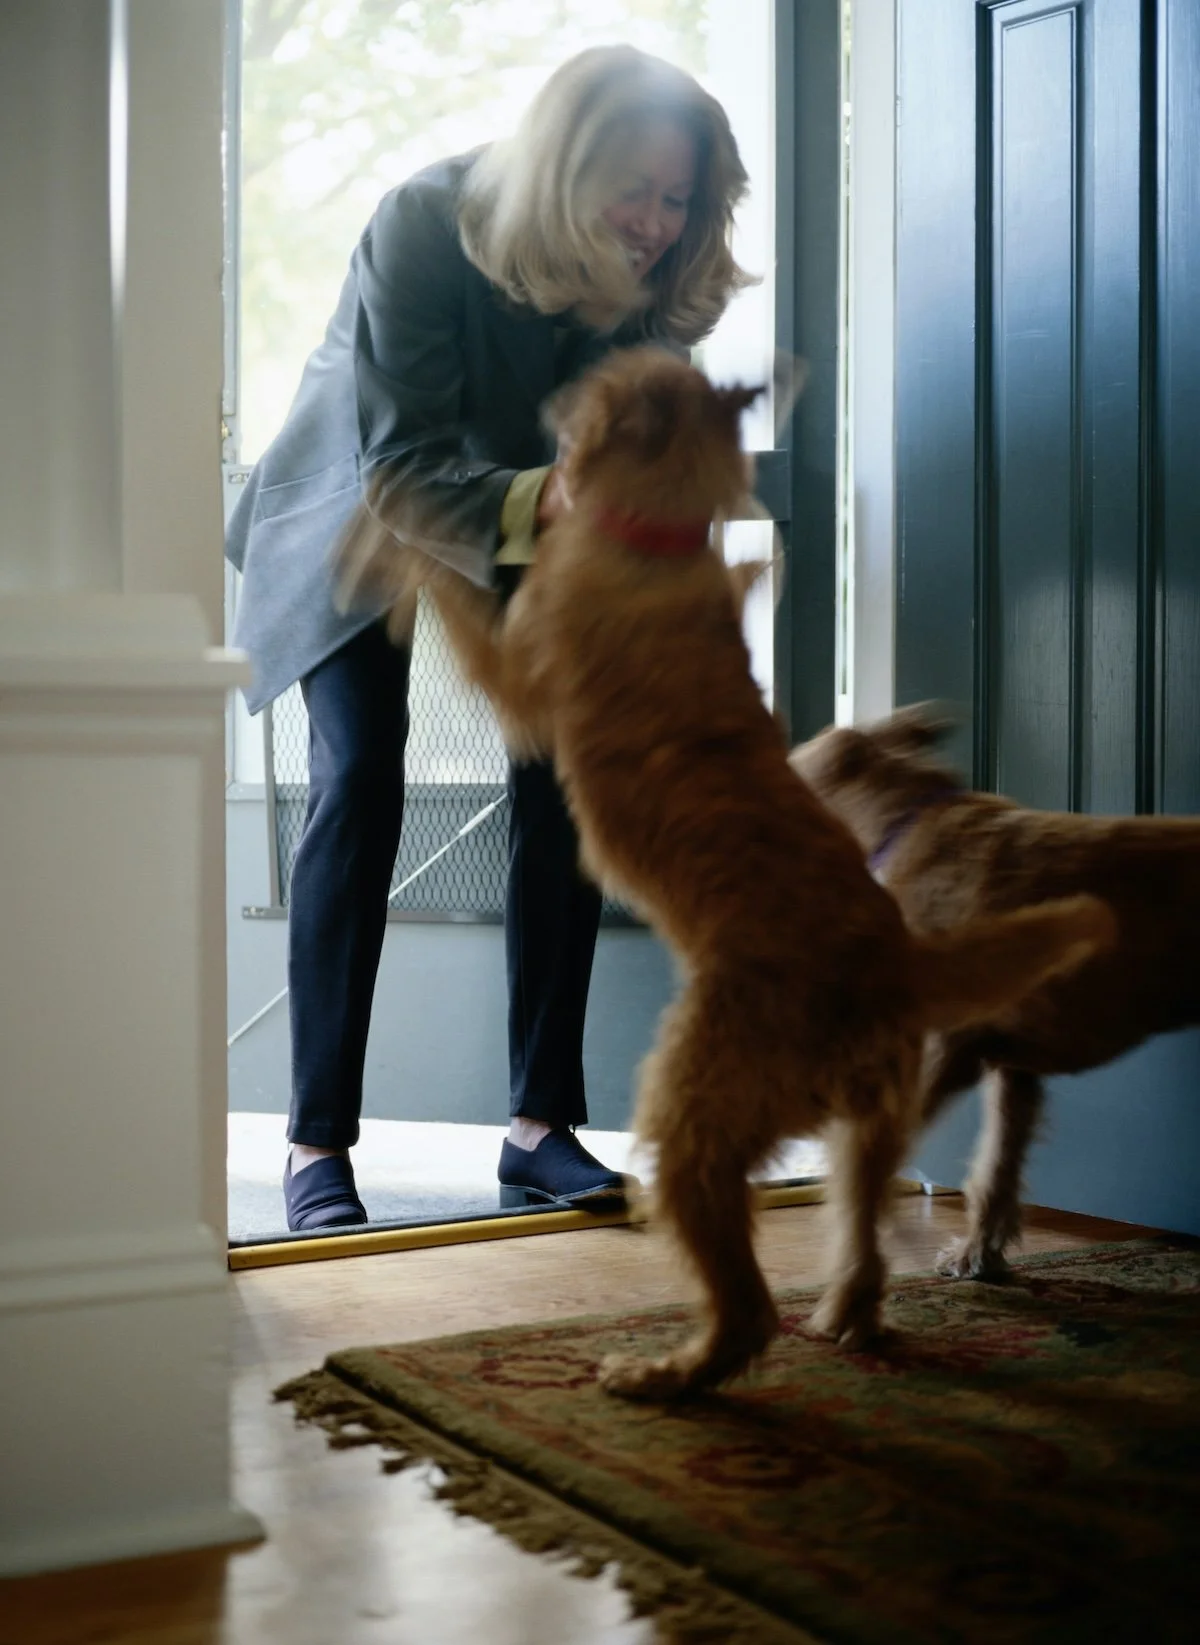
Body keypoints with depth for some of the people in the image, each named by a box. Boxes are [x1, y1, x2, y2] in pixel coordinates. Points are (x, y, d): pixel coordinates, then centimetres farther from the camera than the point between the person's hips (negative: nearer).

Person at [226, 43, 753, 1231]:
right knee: (359, 782, -16)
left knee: (565, 778, -10)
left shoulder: (653, 282, -20)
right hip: (356, 510, -3)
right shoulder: (424, 229, -32)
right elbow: (406, 473, -34)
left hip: (526, 521, 4)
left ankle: (540, 1128, -3)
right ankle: (317, 1144, -9)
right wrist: (544, 497, -52)